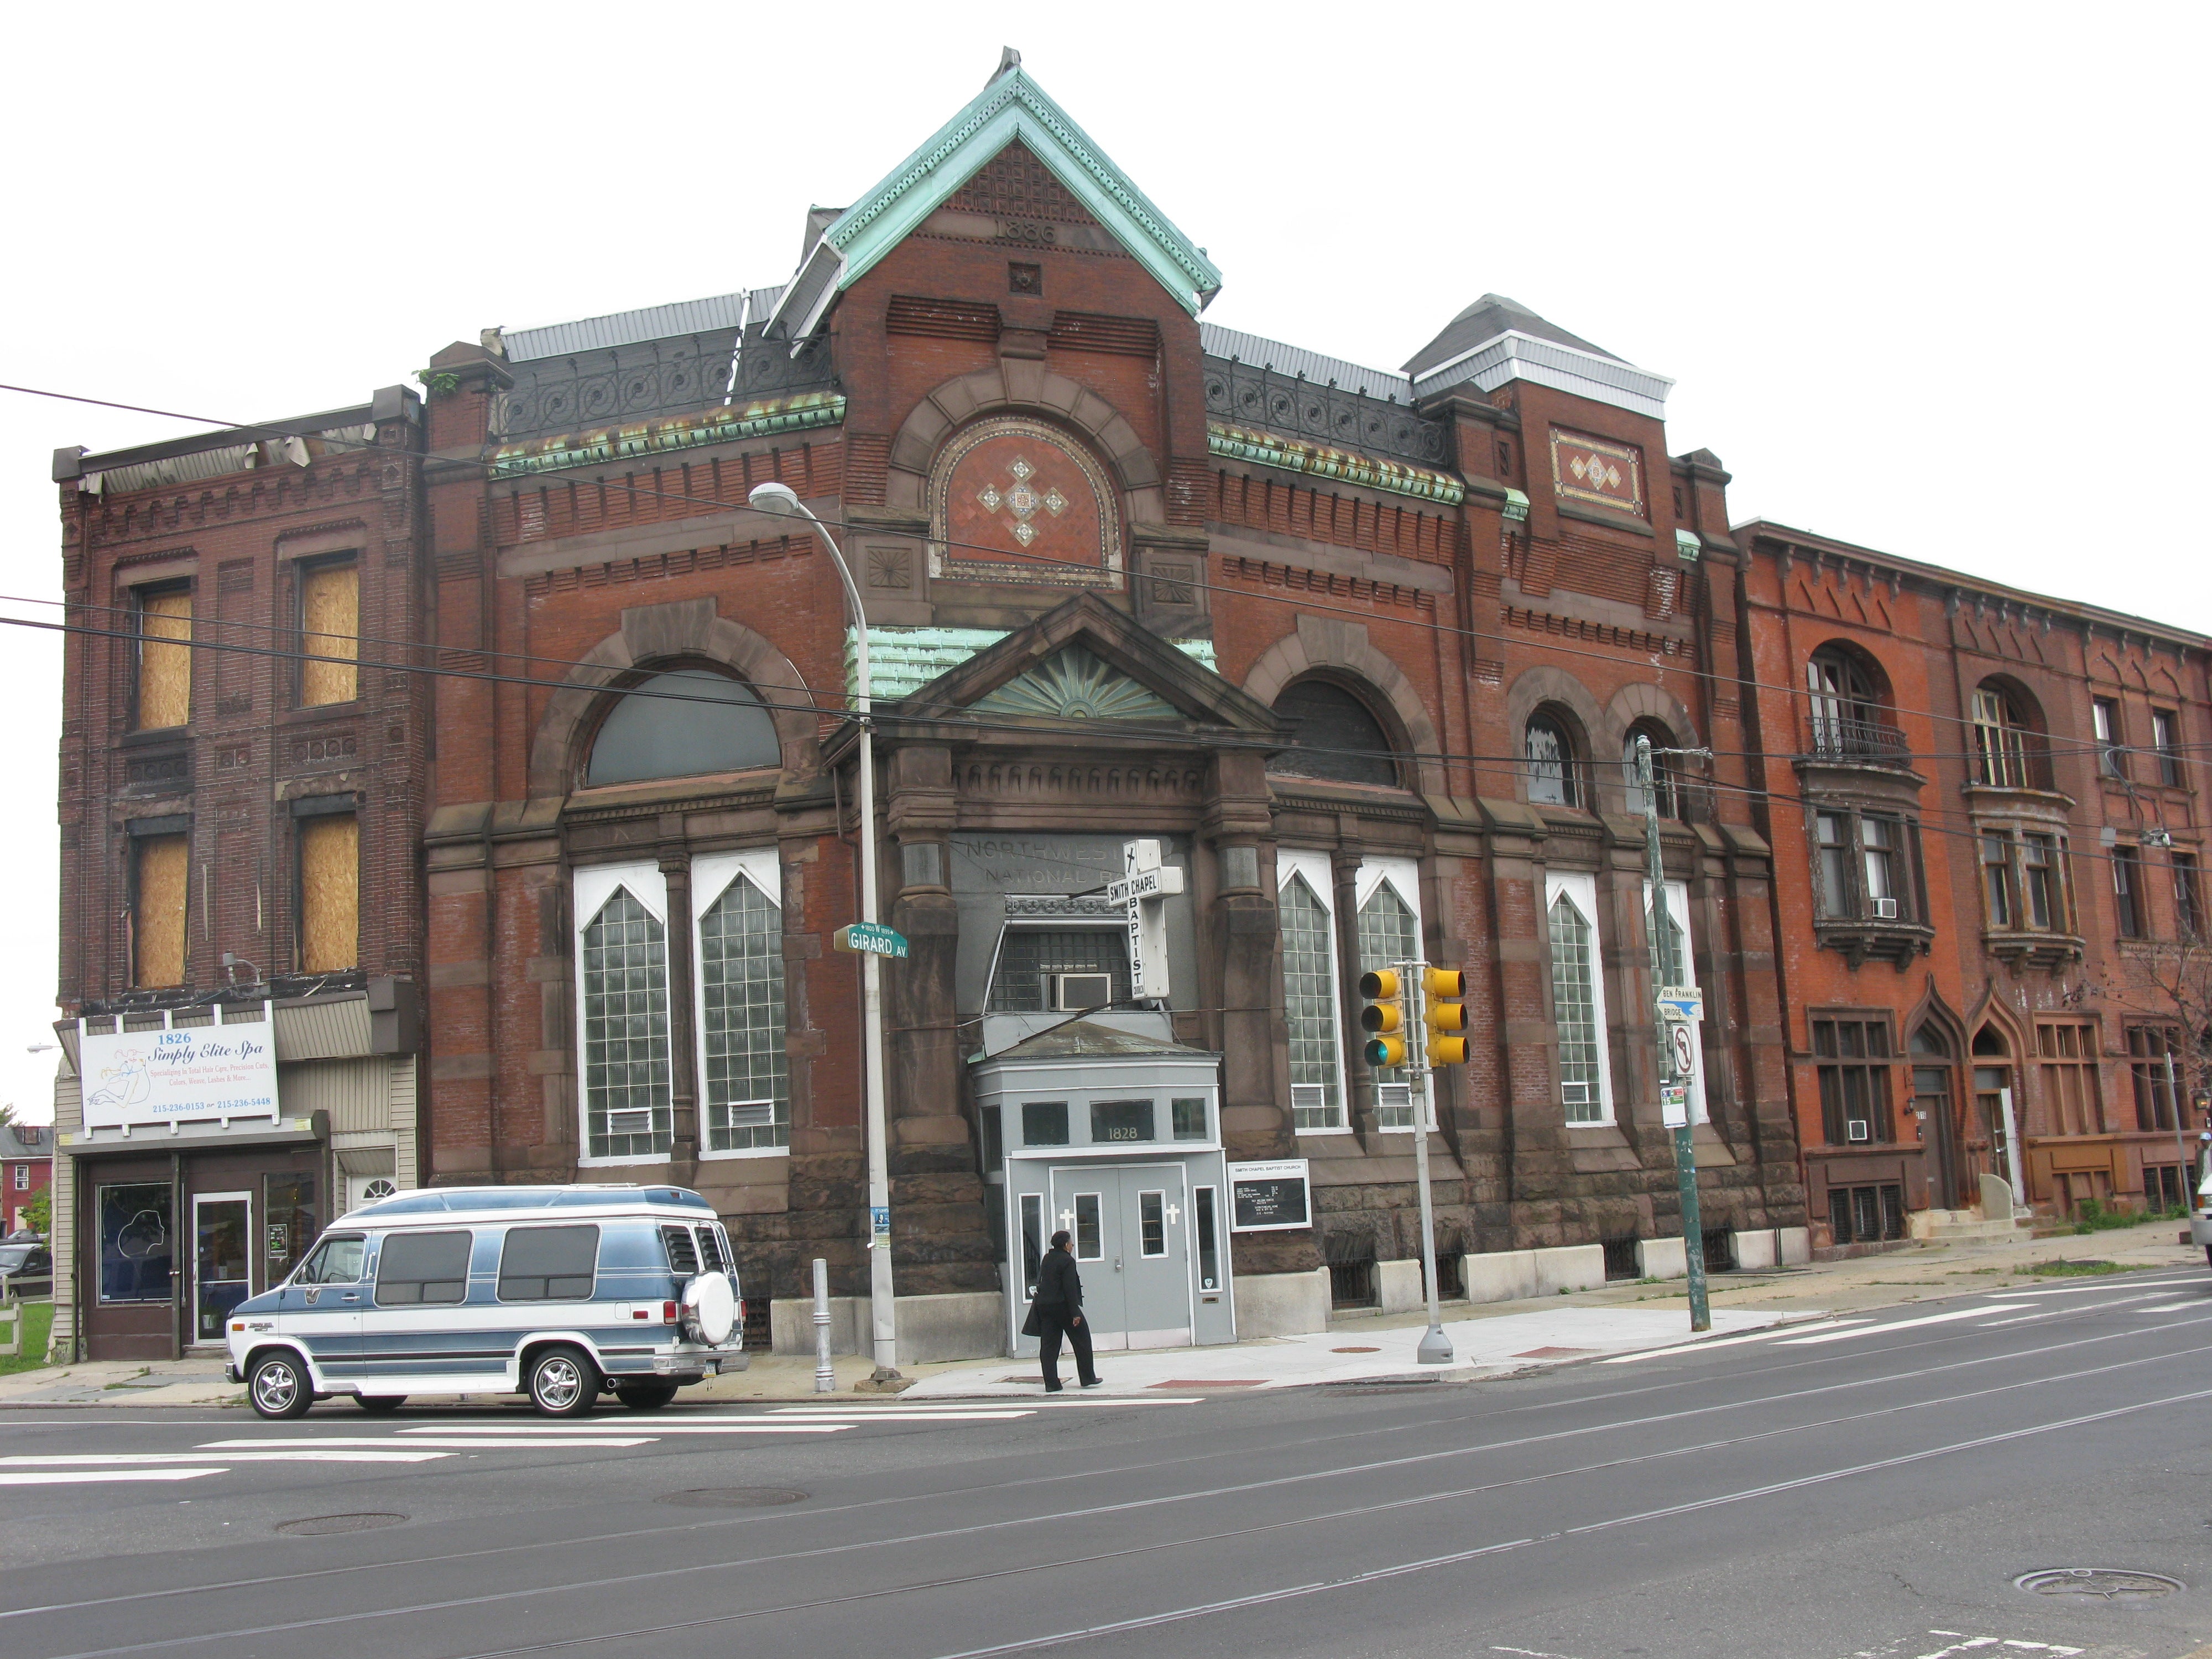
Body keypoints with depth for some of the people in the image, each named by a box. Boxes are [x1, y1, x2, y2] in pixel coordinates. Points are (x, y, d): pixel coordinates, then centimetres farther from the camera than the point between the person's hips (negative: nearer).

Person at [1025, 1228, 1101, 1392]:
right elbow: (1070, 1288, -17)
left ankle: (1051, 1383, 2)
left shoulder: (1046, 1259, 10)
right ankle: (1088, 1379, 11)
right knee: (1082, 1342, 7)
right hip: (1063, 1306, -7)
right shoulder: (1067, 1261, -13)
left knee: (1048, 1346, 5)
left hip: (1044, 1306, 7)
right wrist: (1075, 1313, -17)